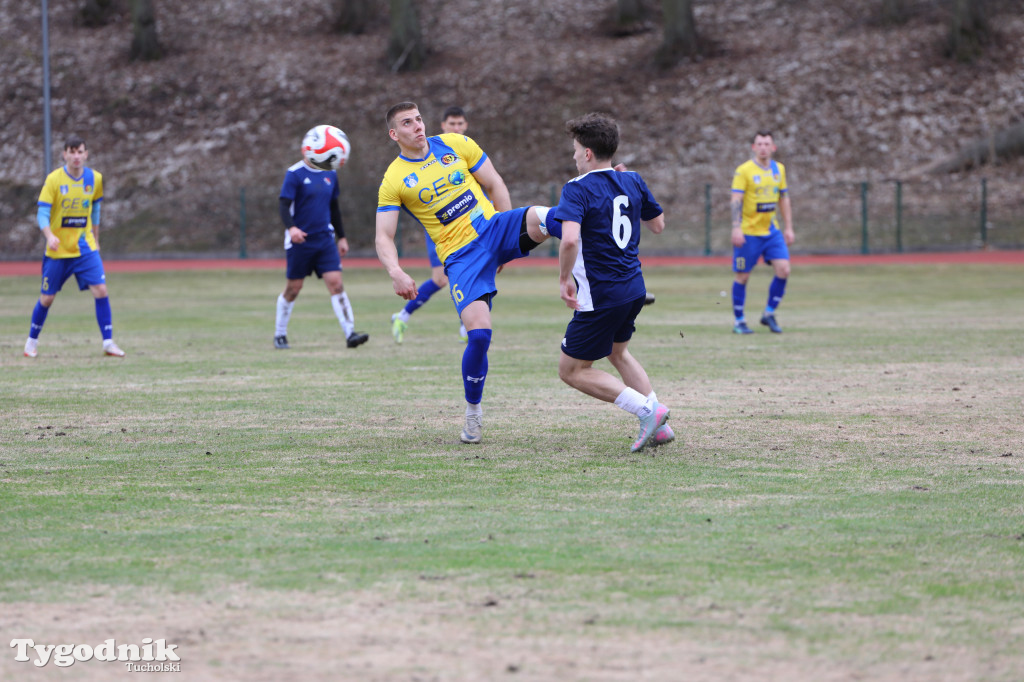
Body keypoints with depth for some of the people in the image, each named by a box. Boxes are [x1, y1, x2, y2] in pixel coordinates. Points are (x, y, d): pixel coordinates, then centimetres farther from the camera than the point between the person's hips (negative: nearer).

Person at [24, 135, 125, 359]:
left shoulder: (95, 179, 0)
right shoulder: (54, 179, -11)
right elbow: (42, 213, -14)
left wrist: (95, 239, 21)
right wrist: (50, 236, -31)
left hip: (85, 248, 2)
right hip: (58, 249, -2)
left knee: (100, 290, -13)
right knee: (47, 298, 5)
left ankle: (108, 343, -6)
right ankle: (32, 341, 26)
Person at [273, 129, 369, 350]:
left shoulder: (330, 175, 10)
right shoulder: (295, 173, -8)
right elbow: (283, 204, -16)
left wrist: (342, 236, 21)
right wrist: (291, 228, -33)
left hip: (325, 240, 4)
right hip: (299, 241, -4)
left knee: (336, 282, -10)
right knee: (293, 288, 4)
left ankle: (350, 333, -16)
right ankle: (279, 335, 21)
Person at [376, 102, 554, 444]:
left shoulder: (456, 144, 6)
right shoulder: (393, 180, 0)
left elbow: (494, 185, 11)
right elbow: (383, 238, -2)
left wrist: (512, 231, 7)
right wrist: (396, 272, -21)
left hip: (492, 227, 2)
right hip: (459, 255, -2)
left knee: (540, 217, -34)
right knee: (478, 332, -14)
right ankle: (473, 410, 5)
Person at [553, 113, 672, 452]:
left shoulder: (577, 189, -16)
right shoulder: (632, 181, 4)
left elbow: (569, 239, -31)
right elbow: (657, 224, 17)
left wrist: (564, 278, -16)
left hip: (601, 296, -8)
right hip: (635, 288, 8)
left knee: (572, 370, 5)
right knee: (618, 352, 31)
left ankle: (647, 410, -8)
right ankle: (659, 427, 21)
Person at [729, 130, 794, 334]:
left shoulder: (778, 169, 9)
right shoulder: (744, 171, -8)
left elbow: (784, 200, 16)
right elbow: (736, 200, -13)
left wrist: (788, 228, 13)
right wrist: (736, 229, -21)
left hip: (771, 231, 5)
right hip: (748, 232, -5)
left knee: (783, 270, -8)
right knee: (742, 277, 0)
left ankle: (769, 314, 8)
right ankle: (739, 321, 12)